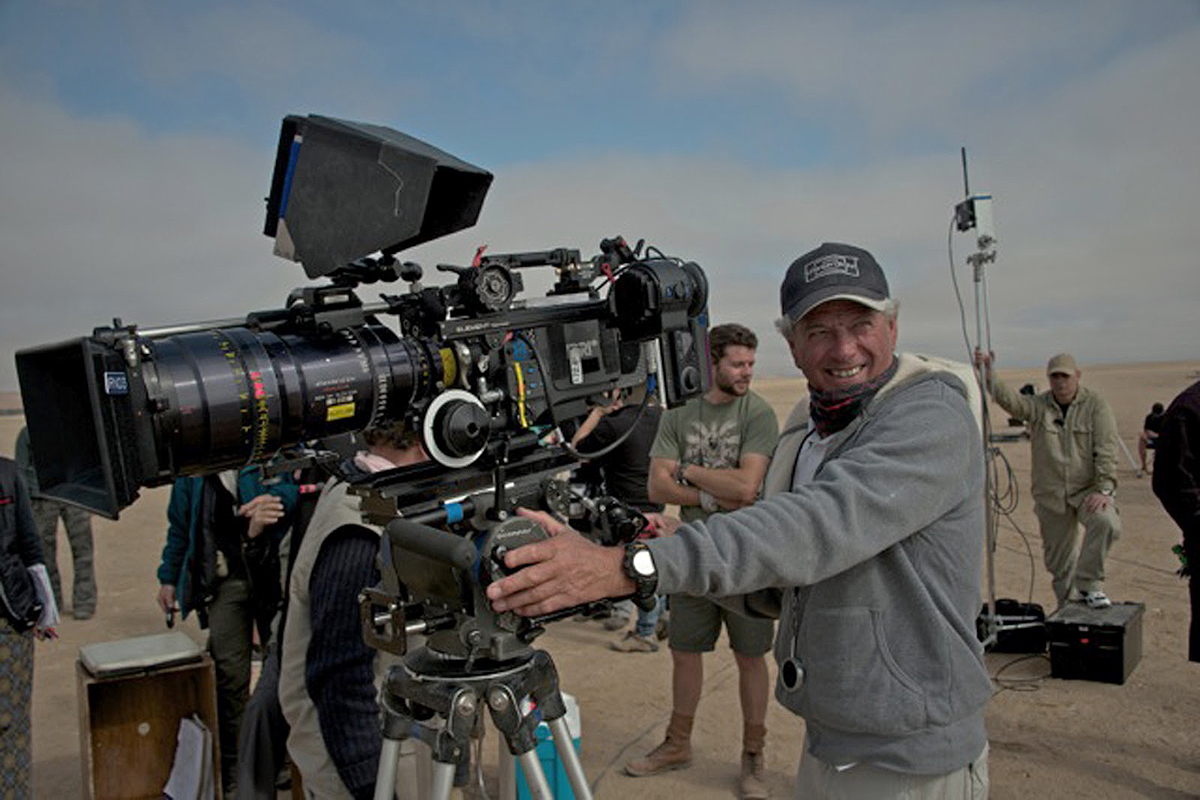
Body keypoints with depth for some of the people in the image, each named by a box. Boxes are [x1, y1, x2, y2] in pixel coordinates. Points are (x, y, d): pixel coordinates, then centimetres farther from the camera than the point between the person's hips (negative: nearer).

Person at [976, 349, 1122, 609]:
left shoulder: (1096, 405, -3)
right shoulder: (1039, 406, 2)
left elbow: (1106, 451, -10)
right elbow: (1011, 400, -19)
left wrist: (1104, 489, -19)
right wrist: (989, 376, -37)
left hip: (1088, 490, -2)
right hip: (1050, 495, 2)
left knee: (1106, 523, -31)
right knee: (1057, 560, 9)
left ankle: (1089, 584, -12)